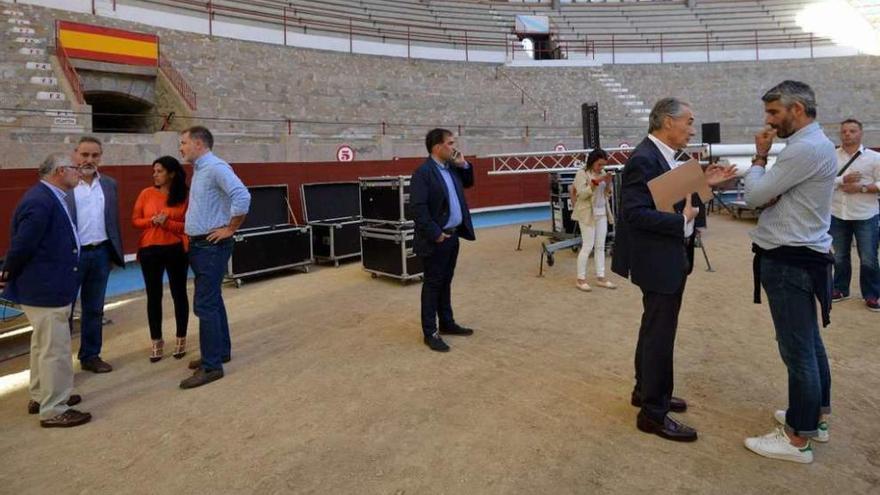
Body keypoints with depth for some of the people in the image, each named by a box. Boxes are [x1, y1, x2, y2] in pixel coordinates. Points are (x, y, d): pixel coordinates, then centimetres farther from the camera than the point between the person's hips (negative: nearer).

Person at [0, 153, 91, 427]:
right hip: (44, 287, -11)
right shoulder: (40, 201, -24)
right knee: (55, 348, -2)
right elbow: (23, 244, -23)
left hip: (46, 284, 11)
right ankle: (54, 410, 9)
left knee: (43, 344, 21)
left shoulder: (49, 197, 9)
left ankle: (40, 397, 36)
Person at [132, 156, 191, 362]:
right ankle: (157, 341, 19)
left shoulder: (184, 197, -3)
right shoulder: (146, 193, 3)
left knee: (178, 294, 8)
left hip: (176, 250, -2)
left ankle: (181, 339, 22)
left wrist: (167, 223, -19)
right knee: (153, 296, 7)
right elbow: (135, 220, 5)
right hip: (150, 250, 2)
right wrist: (152, 221, -12)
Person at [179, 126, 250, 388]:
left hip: (212, 246, -10)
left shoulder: (216, 168, -16)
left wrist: (230, 229, -20)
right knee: (212, 300, 17)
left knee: (205, 305, -9)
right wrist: (192, 237, 16)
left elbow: (242, 196, -29)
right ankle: (220, 351, 29)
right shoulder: (199, 170, 16)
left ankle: (211, 365, -2)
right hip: (199, 245, 10)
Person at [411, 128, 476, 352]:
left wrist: (464, 165, 8)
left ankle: (447, 323, 29)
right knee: (433, 284, 0)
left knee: (446, 282, 17)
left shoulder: (452, 168, 10)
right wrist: (435, 234, -21)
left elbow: (468, 183, 26)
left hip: (453, 235, 8)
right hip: (436, 239, -8)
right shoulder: (423, 172, -16)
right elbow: (418, 208, -21)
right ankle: (430, 333, 8)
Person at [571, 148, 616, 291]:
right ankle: (581, 279, 2)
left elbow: (607, 195, 12)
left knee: (600, 246, 8)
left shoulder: (601, 174, 11)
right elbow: (582, 194, -17)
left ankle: (600, 277, 14)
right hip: (588, 213, -7)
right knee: (587, 246, -6)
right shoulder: (582, 173, -8)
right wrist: (595, 182, -23)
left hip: (602, 213, 7)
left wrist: (608, 182, -6)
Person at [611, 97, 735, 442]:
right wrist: (682, 221, -22)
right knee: (659, 333, -1)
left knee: (655, 329, 20)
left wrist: (702, 184, 5)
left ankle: (645, 390, 36)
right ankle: (653, 412, 12)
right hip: (658, 261, -11)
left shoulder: (663, 156, 10)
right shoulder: (643, 159, -21)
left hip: (670, 258, 11)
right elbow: (635, 213, -28)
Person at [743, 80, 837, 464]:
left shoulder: (805, 148, -19)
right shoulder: (813, 143, 15)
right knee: (809, 342, 19)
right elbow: (769, 195, 18)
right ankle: (815, 416, 34)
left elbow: (754, 195, -16)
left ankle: (798, 439, 8)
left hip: (789, 262, -11)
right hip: (802, 255, 11)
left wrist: (759, 156, -2)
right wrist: (772, 196, -5)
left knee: (797, 349, -3)